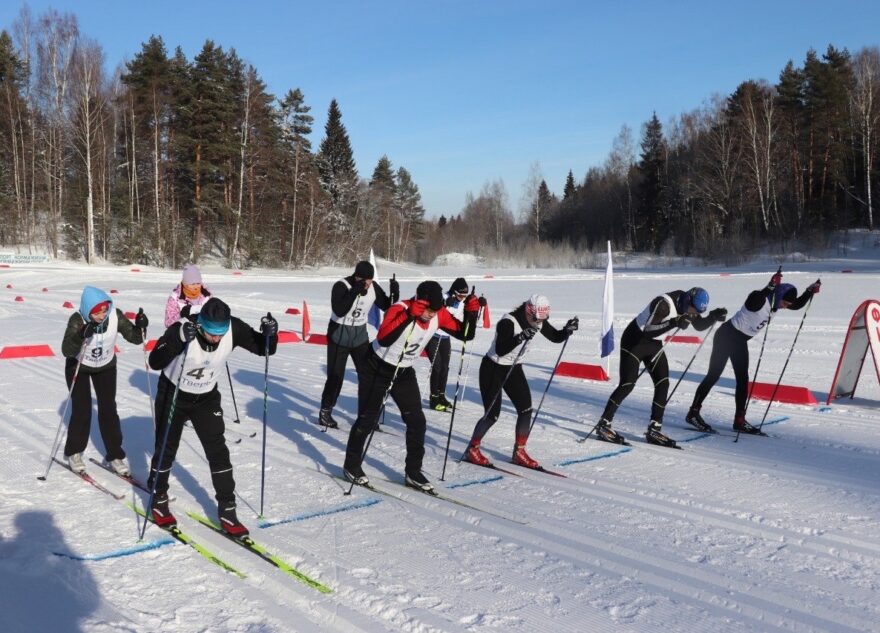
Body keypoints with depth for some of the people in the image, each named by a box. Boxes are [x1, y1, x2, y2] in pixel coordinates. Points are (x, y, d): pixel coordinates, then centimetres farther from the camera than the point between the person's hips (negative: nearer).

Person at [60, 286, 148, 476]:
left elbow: (135, 338, -20)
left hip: (106, 366, 2)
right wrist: (81, 335, -56)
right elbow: (66, 351, -39)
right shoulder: (78, 320, -32)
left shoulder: (115, 315, -25)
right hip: (78, 367, -2)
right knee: (82, 410, -3)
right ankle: (73, 453, 19)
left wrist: (140, 327, -40)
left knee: (108, 409, -1)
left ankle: (115, 455, 10)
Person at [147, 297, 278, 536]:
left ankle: (226, 510, 10)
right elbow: (155, 362, -39)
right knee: (166, 450, 11)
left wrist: (270, 333, -35)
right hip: (173, 394, -2)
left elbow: (263, 348, -14)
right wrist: (179, 339, -54)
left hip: (206, 397, 2)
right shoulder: (182, 328, -33)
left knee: (218, 452, -1)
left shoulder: (233, 328, -24)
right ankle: (158, 499, 35)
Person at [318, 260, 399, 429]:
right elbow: (338, 310, -32)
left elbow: (387, 306, 1)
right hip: (339, 337, -4)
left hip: (360, 336, 4)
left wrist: (394, 293, -18)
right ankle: (325, 412, 19)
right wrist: (354, 292, -39)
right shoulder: (341, 286, -20)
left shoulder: (373, 288, -7)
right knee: (335, 377, 1)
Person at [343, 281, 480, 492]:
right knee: (367, 420, 3)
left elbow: (465, 334, -8)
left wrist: (471, 313, -25)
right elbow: (383, 339, -47)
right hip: (376, 369, -5)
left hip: (404, 372, 6)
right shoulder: (399, 309, -31)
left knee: (417, 420, 0)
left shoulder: (439, 314, -12)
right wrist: (410, 316, -52)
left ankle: (413, 472, 13)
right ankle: (351, 466, 23)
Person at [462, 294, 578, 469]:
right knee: (492, 414, -8)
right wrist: (521, 337, -51)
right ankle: (472, 450, 12)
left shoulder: (538, 322, -9)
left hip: (514, 369, 7)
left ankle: (519, 452, 14)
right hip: (493, 369, -7)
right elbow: (500, 350, -39)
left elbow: (555, 337, 1)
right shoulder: (508, 322, -30)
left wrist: (567, 330, -19)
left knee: (526, 409, 0)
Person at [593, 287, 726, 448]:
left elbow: (699, 326, 6)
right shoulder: (664, 303, -31)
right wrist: (673, 322, -47)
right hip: (634, 341, -8)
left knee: (663, 384, 0)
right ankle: (603, 425, 0)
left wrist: (713, 317, -13)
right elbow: (647, 330, -36)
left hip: (654, 344, 8)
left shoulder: (687, 304, -7)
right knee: (627, 384, -10)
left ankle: (654, 430, 7)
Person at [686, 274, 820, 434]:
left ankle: (739, 420, 13)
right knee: (713, 376, -6)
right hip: (727, 336, -9)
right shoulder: (759, 298, -25)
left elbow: (798, 304, 13)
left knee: (743, 379, 7)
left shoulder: (776, 302, 0)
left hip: (741, 341, 9)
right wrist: (770, 287, -57)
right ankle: (693, 413, 2)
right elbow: (754, 301, -48)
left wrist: (810, 291, -1)